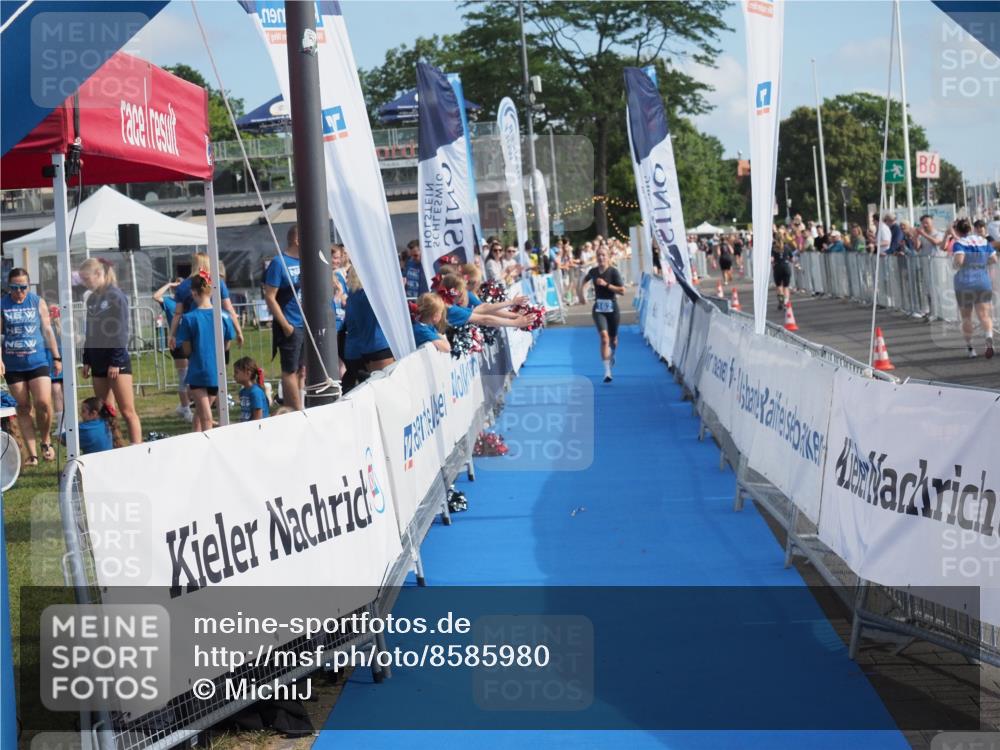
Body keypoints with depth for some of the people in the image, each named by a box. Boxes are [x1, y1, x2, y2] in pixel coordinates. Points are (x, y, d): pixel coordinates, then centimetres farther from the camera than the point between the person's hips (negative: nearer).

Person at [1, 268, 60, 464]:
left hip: (38, 361, -1)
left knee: (43, 403, -14)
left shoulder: (38, 302, 3)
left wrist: (56, 357, 8)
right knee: (23, 407, 4)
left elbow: (47, 330, 8)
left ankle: (45, 442, 12)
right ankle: (32, 454, 9)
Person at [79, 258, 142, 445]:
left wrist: (116, 362, -15)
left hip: (117, 361, -7)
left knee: (127, 411, -7)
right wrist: (86, 361, 14)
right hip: (98, 362, 7)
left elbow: (121, 331, -12)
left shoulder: (116, 296, -8)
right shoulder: (92, 299, 13)